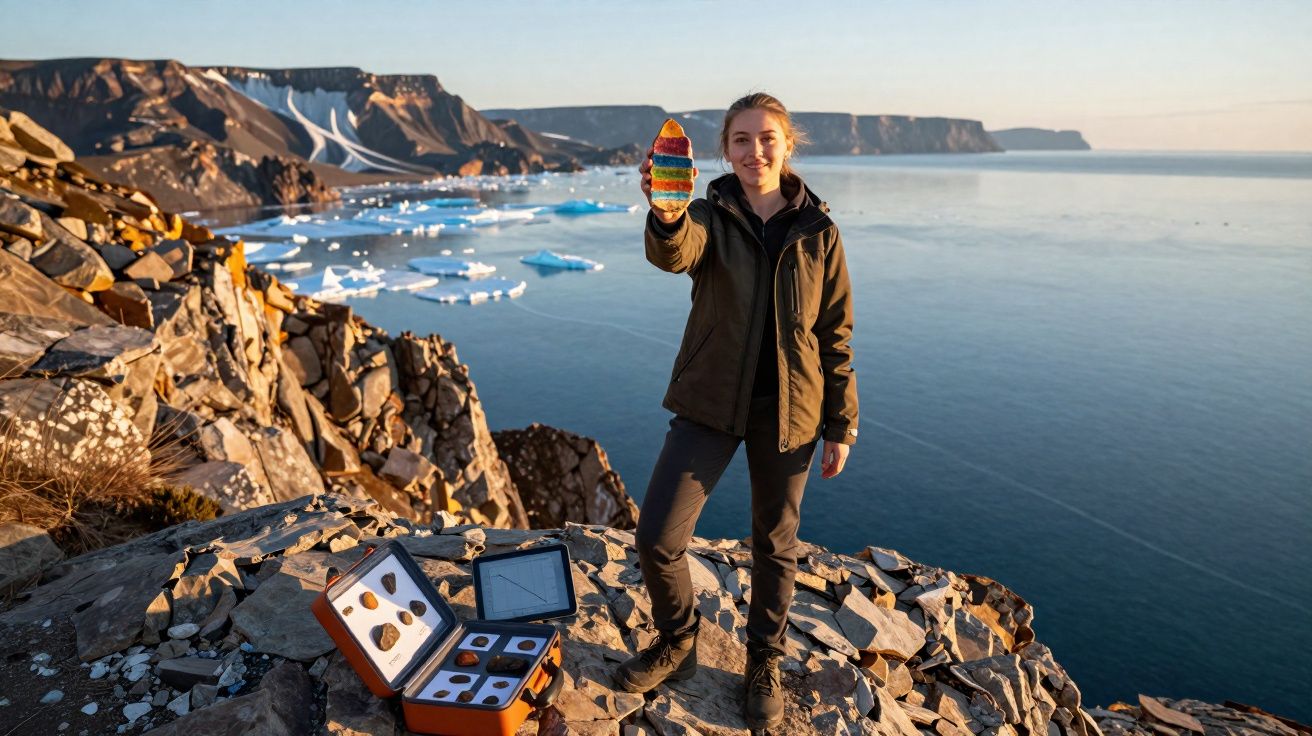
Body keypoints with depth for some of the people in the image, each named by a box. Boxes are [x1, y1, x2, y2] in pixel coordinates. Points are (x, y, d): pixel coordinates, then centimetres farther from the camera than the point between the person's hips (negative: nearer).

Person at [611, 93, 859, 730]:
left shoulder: (817, 231, -1)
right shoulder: (710, 216, -3)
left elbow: (836, 334, 2)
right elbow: (673, 253, -28)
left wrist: (841, 426, 1)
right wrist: (666, 214, -52)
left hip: (788, 410, 1)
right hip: (710, 402, 0)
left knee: (775, 545, 13)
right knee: (657, 536, -5)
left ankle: (764, 665, 38)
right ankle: (677, 644, 26)